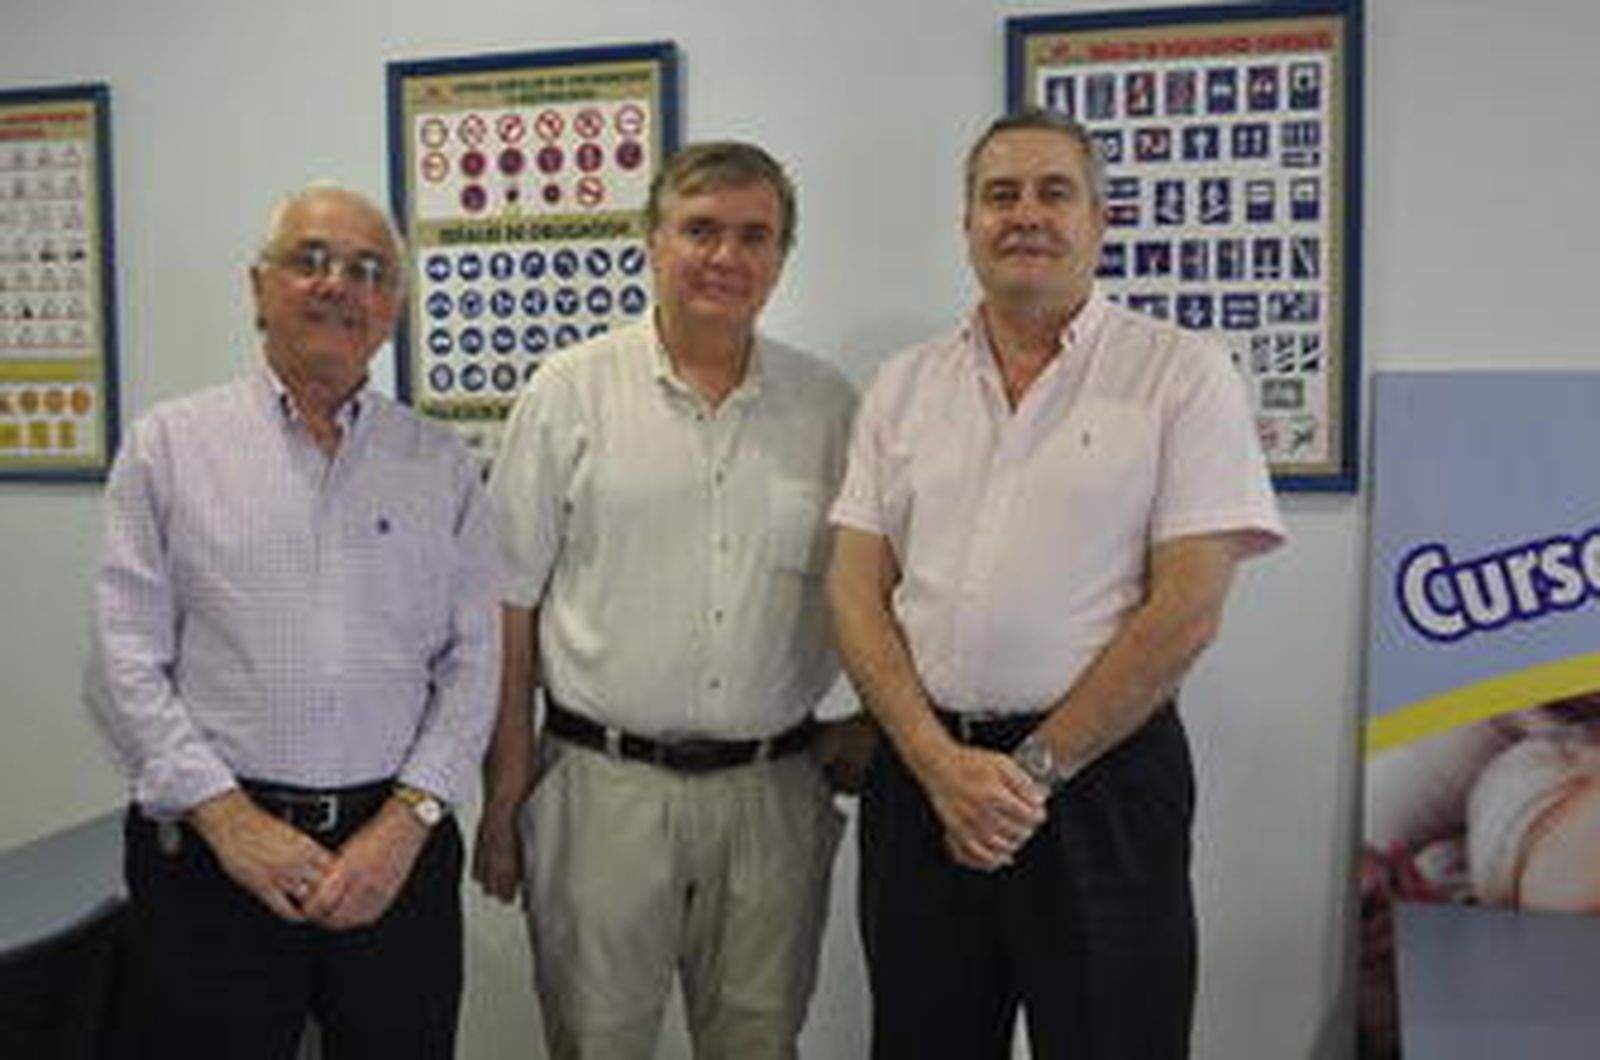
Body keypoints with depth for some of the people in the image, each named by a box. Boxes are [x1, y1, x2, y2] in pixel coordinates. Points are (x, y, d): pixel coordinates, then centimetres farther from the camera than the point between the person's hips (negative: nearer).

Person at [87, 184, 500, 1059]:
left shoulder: (441, 465, 8)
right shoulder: (168, 445, 4)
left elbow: (473, 662, 3)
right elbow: (125, 663, -1)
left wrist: (408, 819, -7)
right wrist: (229, 817, -9)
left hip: (396, 852, 2)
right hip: (210, 851, -1)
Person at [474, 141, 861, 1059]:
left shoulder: (830, 406, 6)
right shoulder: (571, 392, -1)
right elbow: (510, 604, 0)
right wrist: (504, 793, -2)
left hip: (772, 791, 2)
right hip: (602, 783, -2)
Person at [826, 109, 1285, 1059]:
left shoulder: (1183, 373, -2)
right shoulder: (903, 388, 9)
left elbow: (1186, 612, -9)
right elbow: (857, 590, 4)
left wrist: (1034, 767, -10)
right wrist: (941, 763, -9)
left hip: (1102, 779, -3)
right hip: (919, 776, 4)